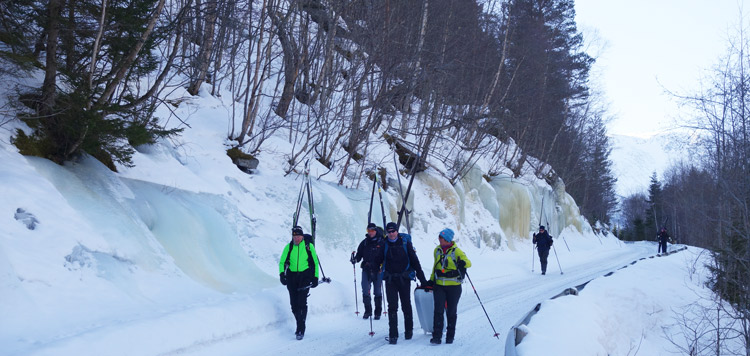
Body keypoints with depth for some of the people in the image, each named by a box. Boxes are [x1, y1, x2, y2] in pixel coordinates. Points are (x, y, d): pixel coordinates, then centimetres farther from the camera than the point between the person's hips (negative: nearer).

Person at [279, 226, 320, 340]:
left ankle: (301, 330, -12)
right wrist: (282, 274, -9)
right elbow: (282, 262, 8)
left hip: (305, 275, -3)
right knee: (294, 303, 2)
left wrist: (315, 277, 3)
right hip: (291, 276, 3)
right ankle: (300, 325, 23)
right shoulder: (288, 247, 4)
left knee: (301, 302, -15)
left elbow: (315, 262, 7)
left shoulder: (308, 246, -1)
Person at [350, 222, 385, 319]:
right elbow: (359, 254, 12)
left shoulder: (381, 242, 2)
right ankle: (367, 311, 9)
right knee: (365, 291, -4)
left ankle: (378, 312, 11)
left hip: (377, 271, -2)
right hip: (366, 270, 2)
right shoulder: (364, 242, 10)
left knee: (377, 292, 1)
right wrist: (355, 259, -8)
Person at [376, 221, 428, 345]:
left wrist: (422, 279, -1)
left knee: (406, 305, 9)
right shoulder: (384, 244, 2)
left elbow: (414, 260, 0)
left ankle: (409, 330, 28)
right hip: (390, 279, 1)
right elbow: (378, 260, 11)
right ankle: (393, 335, -3)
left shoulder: (405, 242, -3)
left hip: (404, 278, -1)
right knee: (392, 307, -5)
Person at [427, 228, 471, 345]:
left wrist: (463, 263, -39)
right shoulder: (437, 250, 8)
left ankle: (450, 336, 21)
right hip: (439, 286, 3)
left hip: (454, 286, -3)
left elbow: (468, 263, -16)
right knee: (438, 310, -8)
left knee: (451, 312, 7)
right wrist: (431, 280, 19)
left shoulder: (456, 251, -6)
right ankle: (436, 336, -7)